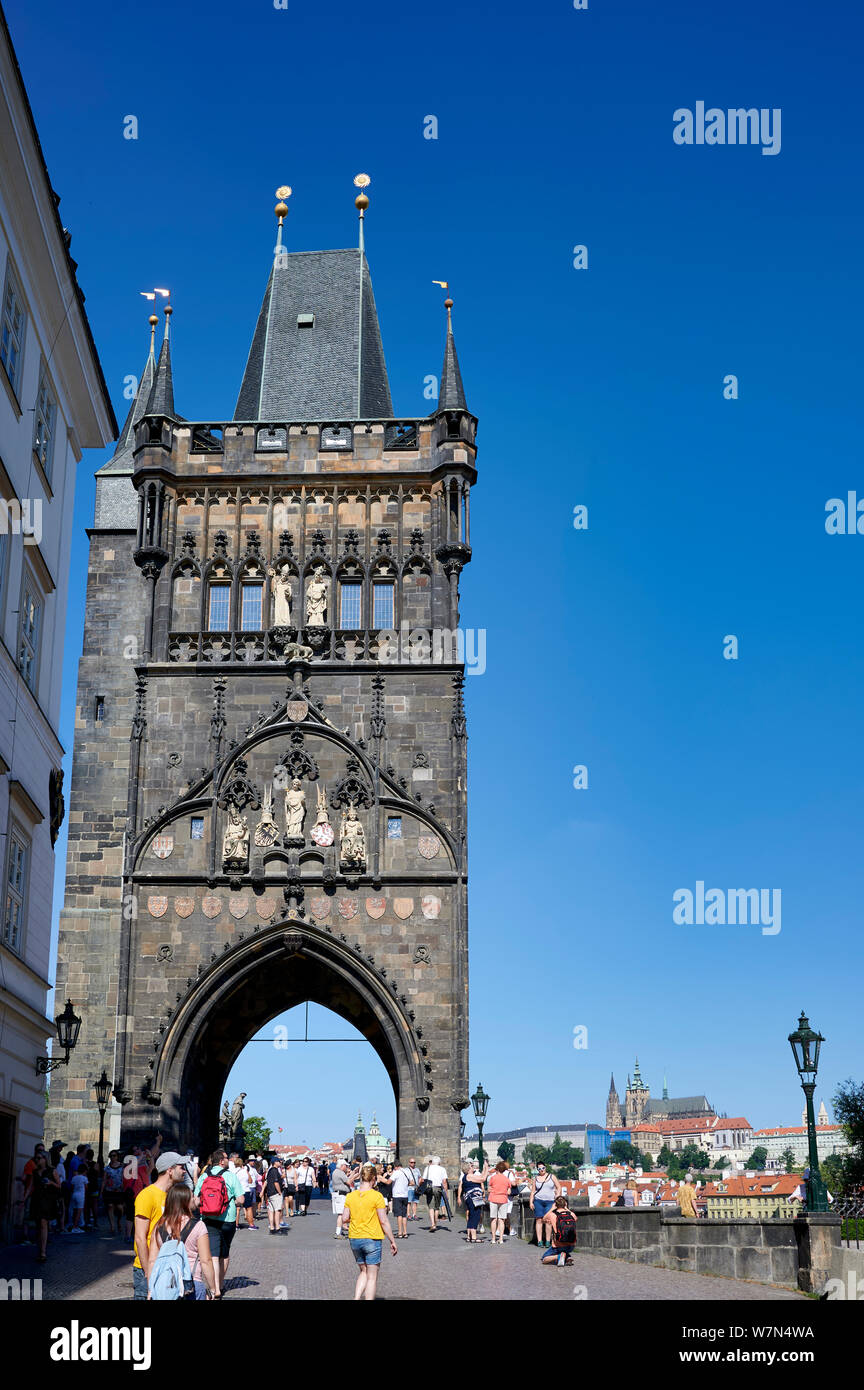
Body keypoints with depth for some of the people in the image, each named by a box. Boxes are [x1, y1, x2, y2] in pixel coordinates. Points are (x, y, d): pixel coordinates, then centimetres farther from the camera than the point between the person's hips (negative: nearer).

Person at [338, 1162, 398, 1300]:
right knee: (372, 1276, 4)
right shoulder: (377, 1196, -11)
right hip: (372, 1239, -5)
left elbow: (344, 1219, 1)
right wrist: (392, 1241, -4)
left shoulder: (350, 1196, 1)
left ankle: (356, 1299, 5)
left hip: (354, 1238, 5)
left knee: (363, 1272, 20)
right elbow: (384, 1221, -11)